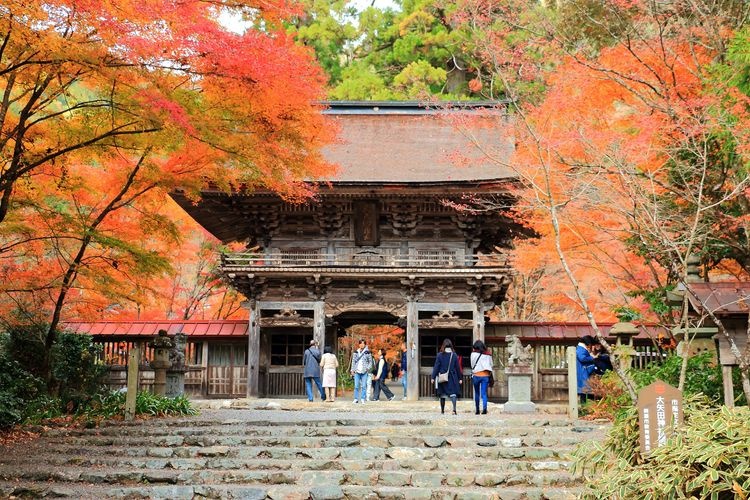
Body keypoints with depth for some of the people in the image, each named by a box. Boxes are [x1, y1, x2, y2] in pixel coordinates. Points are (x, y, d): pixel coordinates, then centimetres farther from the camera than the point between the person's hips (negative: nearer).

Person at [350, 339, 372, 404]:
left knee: (364, 386, -4)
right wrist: (352, 370, 5)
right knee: (356, 386, -3)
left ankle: (363, 399, 2)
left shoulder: (367, 352, 3)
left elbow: (370, 361, 9)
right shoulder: (356, 352, 9)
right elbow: (353, 361, 11)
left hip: (364, 372, -1)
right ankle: (356, 399, 3)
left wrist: (368, 368, -6)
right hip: (357, 371, 1)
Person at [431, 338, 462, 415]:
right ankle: (454, 409, -20)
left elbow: (436, 367, -5)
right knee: (453, 393, -3)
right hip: (452, 377, 0)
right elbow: (457, 368, 4)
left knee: (442, 394, 11)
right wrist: (459, 378, 12)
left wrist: (433, 377, -1)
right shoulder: (454, 355, -2)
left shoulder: (440, 355, -5)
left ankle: (442, 410, 19)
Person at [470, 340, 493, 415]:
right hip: (485, 376, 1)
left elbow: (472, 364, 2)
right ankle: (484, 408, -21)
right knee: (484, 393, 0)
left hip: (476, 375, -1)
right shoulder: (488, 354, 3)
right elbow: (491, 365, 9)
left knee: (477, 393, 14)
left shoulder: (474, 353, -3)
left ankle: (477, 410, 17)